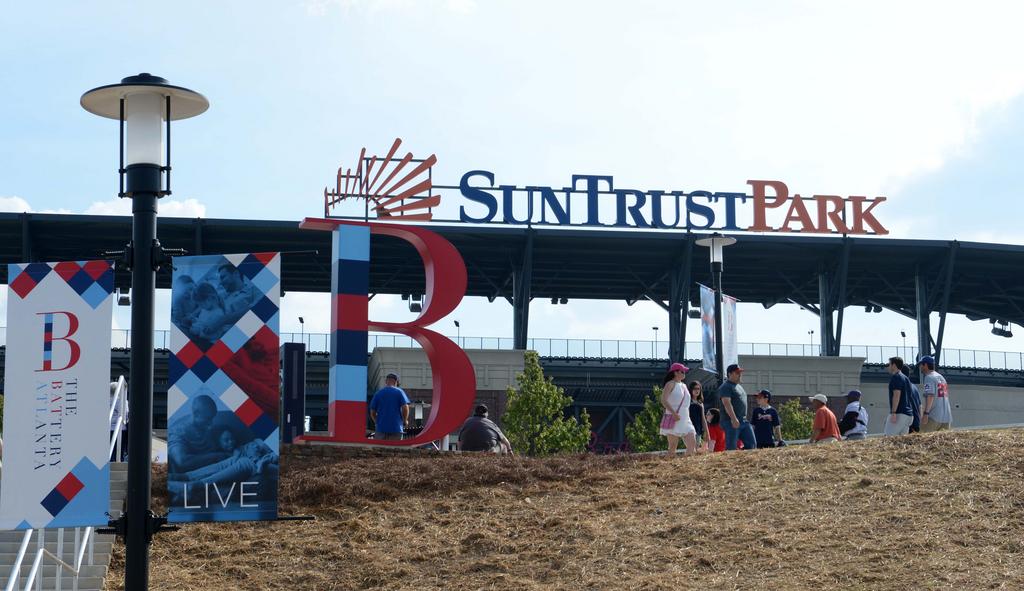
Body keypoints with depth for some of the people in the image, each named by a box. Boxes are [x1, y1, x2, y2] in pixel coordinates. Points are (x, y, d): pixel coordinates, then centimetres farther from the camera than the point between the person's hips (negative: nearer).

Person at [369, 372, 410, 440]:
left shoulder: (378, 393, 6)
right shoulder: (399, 392, 1)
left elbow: (372, 412, 6)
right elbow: (405, 408, -9)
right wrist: (405, 421, 7)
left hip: (381, 428, 1)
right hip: (396, 428, -1)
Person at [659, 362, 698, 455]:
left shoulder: (684, 386, 19)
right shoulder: (671, 384, -4)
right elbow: (663, 400, -16)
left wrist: (688, 418, 19)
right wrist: (674, 413, -24)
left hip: (685, 420, 8)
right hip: (673, 419, -8)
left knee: (692, 445, -1)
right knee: (673, 447, -9)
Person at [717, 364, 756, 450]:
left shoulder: (739, 387, 22)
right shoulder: (725, 387, -9)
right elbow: (727, 403, -20)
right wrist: (733, 419, -30)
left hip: (744, 421, 9)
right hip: (731, 422, -9)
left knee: (752, 444, 3)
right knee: (731, 448, -9)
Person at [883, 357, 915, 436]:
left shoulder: (896, 377, -7)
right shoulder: (905, 378, 21)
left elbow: (897, 395, -17)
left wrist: (893, 412, -22)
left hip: (899, 413, -10)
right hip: (908, 414, 10)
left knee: (888, 438, -15)